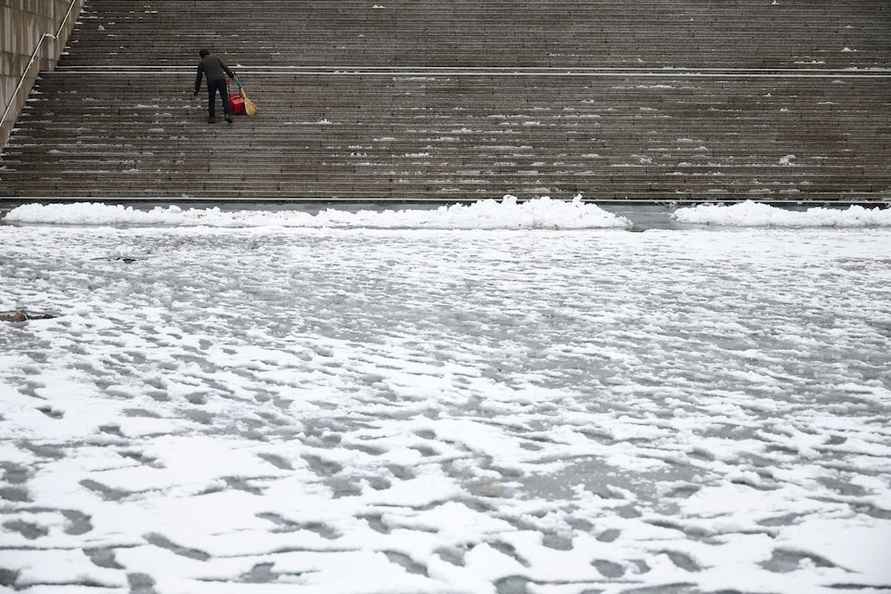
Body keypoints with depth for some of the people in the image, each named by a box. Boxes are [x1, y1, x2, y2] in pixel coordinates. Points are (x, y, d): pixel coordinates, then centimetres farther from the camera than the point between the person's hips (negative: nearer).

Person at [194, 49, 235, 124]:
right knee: (225, 98, 3)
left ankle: (212, 117, 12)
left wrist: (196, 90, 23)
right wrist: (231, 74, 32)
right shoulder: (216, 58, 19)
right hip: (221, 79, 1)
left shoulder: (201, 63, 17)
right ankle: (228, 114, -11)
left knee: (211, 99, 12)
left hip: (211, 81, -1)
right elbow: (225, 67, 18)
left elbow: (199, 77, 17)